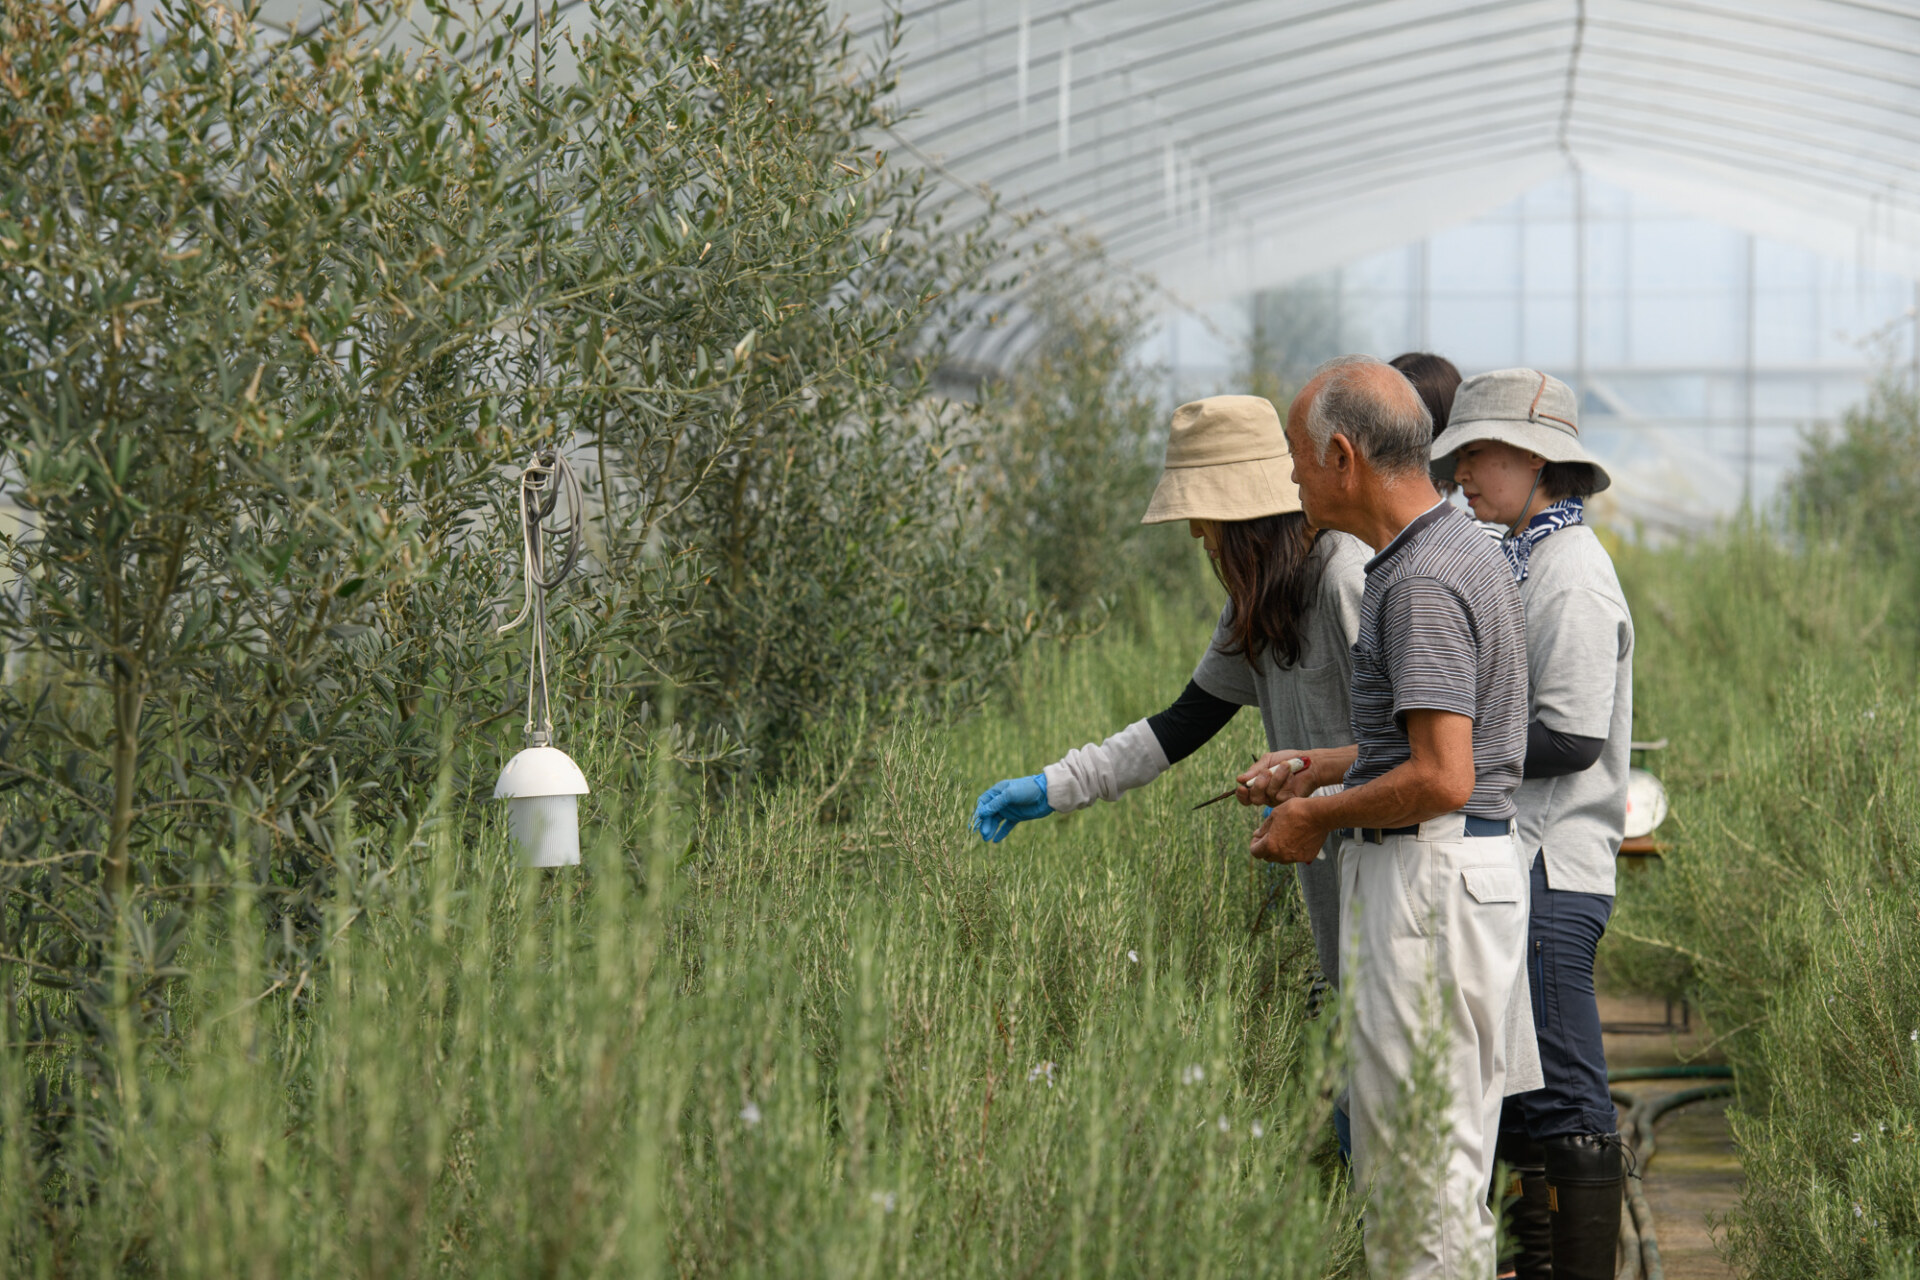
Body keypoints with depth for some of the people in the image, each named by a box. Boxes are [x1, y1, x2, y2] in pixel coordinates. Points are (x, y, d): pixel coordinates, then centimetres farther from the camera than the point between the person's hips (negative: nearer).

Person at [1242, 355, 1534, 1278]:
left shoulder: (1423, 582, -19)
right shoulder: (1459, 548, 14)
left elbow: (1443, 779, -25)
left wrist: (1319, 815, -11)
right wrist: (1321, 768, 21)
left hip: (1431, 882, -11)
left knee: (1422, 1166, -6)